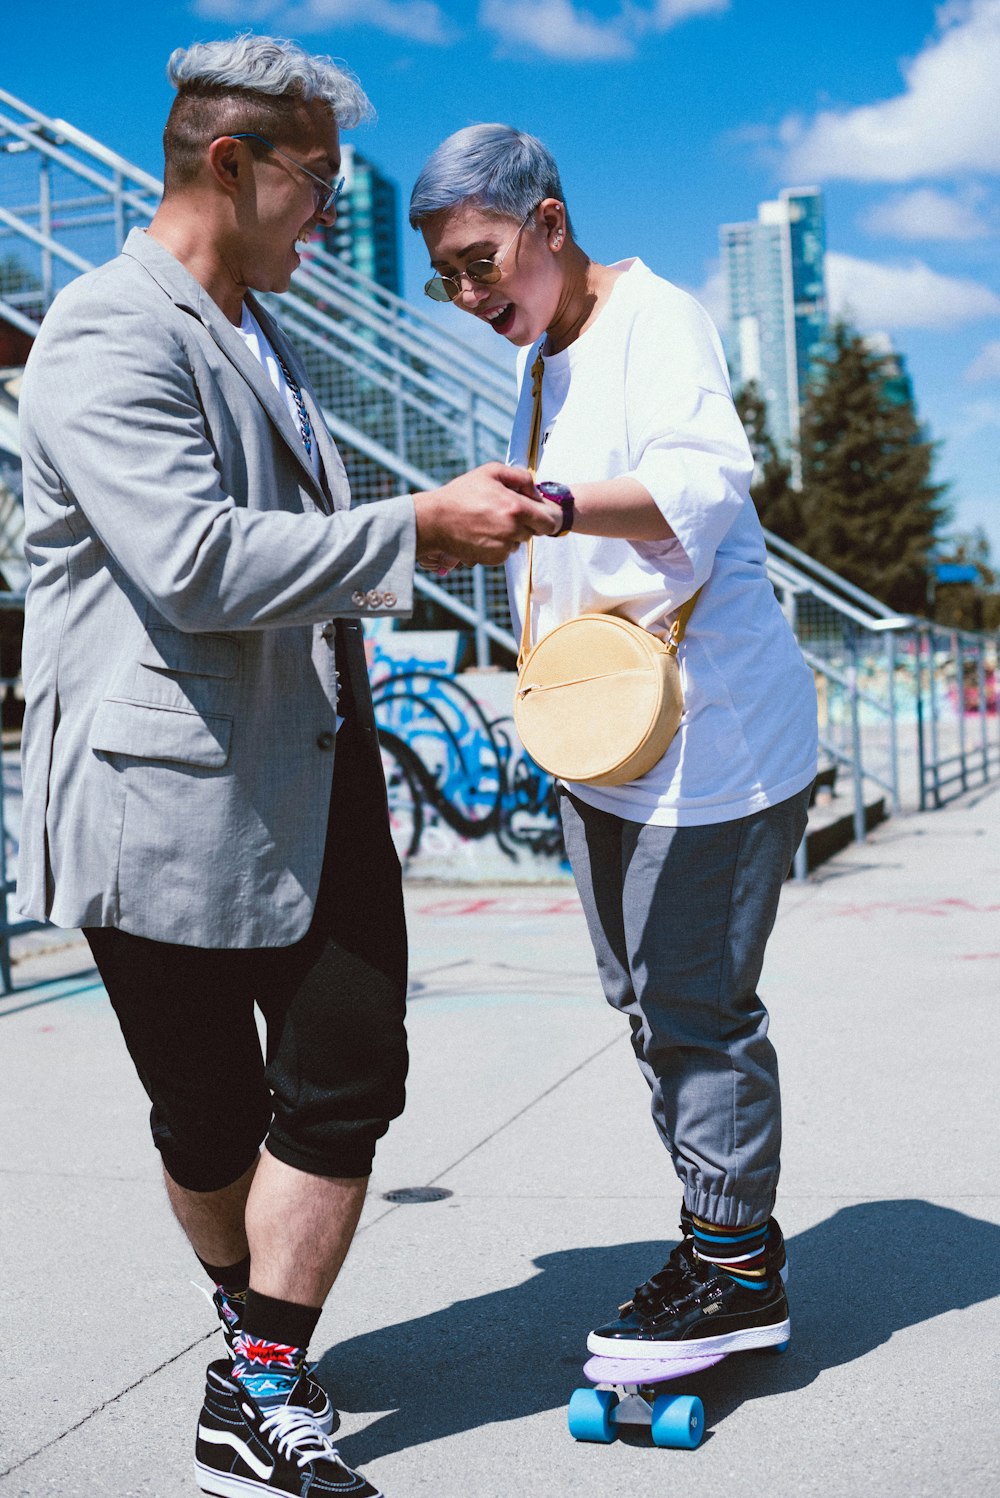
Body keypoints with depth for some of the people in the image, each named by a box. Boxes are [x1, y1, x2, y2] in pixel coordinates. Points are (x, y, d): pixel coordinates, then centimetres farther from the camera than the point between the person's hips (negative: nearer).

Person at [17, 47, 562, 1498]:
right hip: (167, 795, -8)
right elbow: (193, 562, -25)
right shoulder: (107, 333, -13)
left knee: (350, 1077, 1)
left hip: (313, 777, 8)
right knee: (212, 1117, 8)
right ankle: (251, 1311, 35)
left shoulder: (257, 331, 20)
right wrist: (418, 525, -22)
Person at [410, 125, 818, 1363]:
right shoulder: (542, 357, 18)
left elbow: (704, 482, -28)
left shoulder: (656, 319, -10)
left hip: (705, 725, -10)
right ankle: (725, 1232, 26)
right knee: (643, 995, 13)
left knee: (692, 1002, -5)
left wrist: (547, 505, -42)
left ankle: (737, 1274, 9)